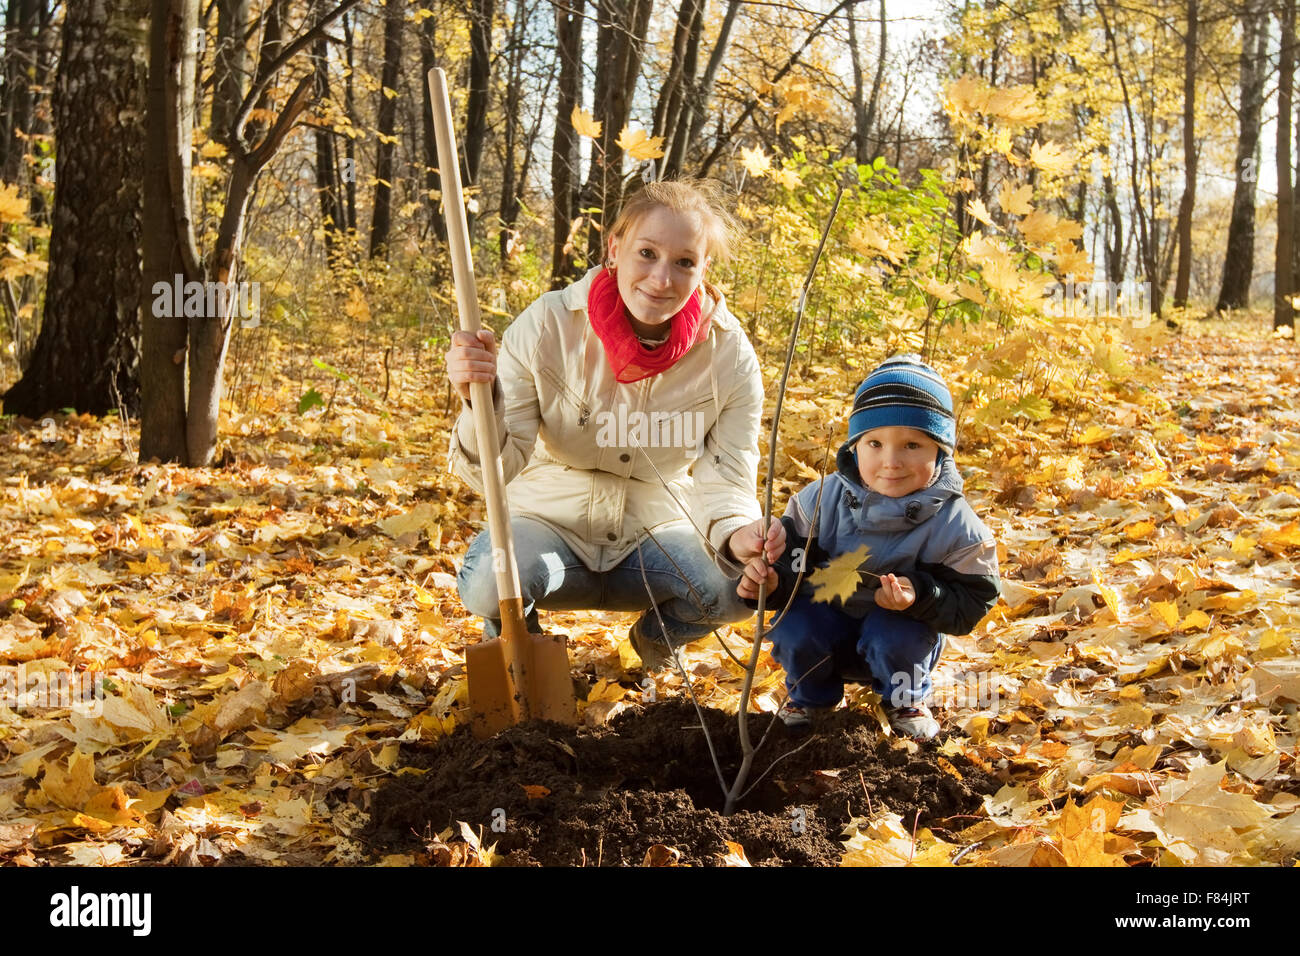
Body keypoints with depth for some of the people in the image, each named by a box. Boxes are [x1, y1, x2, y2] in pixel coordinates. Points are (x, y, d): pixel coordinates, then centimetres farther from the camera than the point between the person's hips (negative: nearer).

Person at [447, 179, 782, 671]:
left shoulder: (730, 357, -14)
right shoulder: (547, 326, -18)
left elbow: (724, 480, -13)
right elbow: (492, 472, -18)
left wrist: (736, 535, -38)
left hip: (657, 531, 2)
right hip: (550, 523, -2)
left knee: (739, 583, -28)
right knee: (489, 583, -35)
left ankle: (655, 635, 10)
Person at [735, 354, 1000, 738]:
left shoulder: (953, 523, -19)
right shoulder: (823, 500, -14)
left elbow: (972, 601, -16)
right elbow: (793, 560, -5)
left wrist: (920, 596, -35)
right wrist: (769, 579, -29)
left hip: (903, 631, -2)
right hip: (827, 625, 2)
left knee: (895, 632, -33)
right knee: (794, 627, -27)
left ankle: (905, 698, 2)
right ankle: (811, 693, 8)